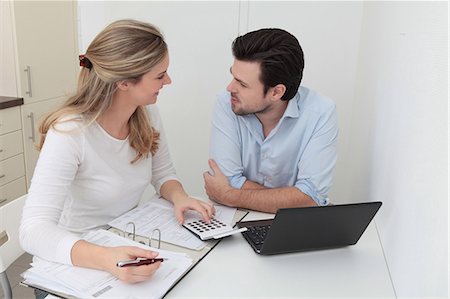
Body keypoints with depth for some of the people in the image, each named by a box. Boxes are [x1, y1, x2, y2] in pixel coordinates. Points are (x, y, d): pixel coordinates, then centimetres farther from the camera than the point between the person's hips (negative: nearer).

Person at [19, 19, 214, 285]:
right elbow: (34, 230, -30)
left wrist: (178, 196, -15)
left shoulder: (147, 113, -7)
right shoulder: (69, 133, -25)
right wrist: (106, 259, -45)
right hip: (80, 259, -5)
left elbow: (163, 173, 7)